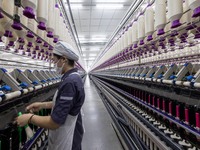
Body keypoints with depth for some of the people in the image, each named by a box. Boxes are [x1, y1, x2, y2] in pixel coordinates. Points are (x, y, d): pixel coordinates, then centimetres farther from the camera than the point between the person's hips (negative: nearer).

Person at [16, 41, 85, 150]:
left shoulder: (69, 83, -32)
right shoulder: (74, 77, 1)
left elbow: (54, 123, -30)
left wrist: (30, 118, -15)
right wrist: (43, 105, 7)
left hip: (66, 140, -8)